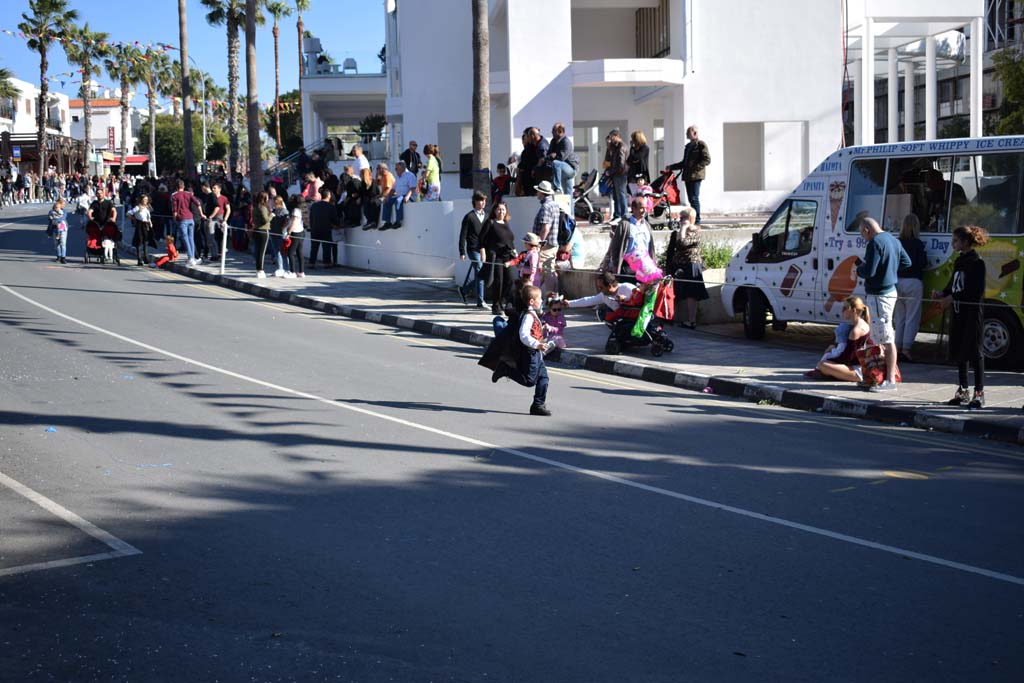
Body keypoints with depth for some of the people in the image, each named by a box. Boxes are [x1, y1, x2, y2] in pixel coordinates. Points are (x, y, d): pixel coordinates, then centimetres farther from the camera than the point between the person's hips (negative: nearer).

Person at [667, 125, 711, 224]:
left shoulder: (701, 144, -3)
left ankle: (697, 221, -9)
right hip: (688, 176, 8)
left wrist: (695, 168, -19)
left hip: (696, 176, -8)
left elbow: (707, 160, -11)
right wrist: (671, 167, 19)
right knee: (691, 199, 8)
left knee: (694, 198, -11)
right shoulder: (688, 146, 21)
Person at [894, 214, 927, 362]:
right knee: (912, 318, -1)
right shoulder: (918, 244, -10)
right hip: (913, 282, -5)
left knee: (899, 318, 12)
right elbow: (923, 263, -11)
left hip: (898, 282, 5)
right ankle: (906, 349, -5)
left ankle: (897, 348, 14)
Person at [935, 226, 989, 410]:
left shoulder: (977, 263, -11)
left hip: (972, 314, -8)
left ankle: (979, 394, 1)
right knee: (958, 353, 11)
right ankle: (962, 391, 20)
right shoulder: (959, 261, 14)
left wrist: (953, 298, -18)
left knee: (974, 353, -5)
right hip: (958, 313, 8)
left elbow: (977, 292, -17)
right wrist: (942, 294, -1)